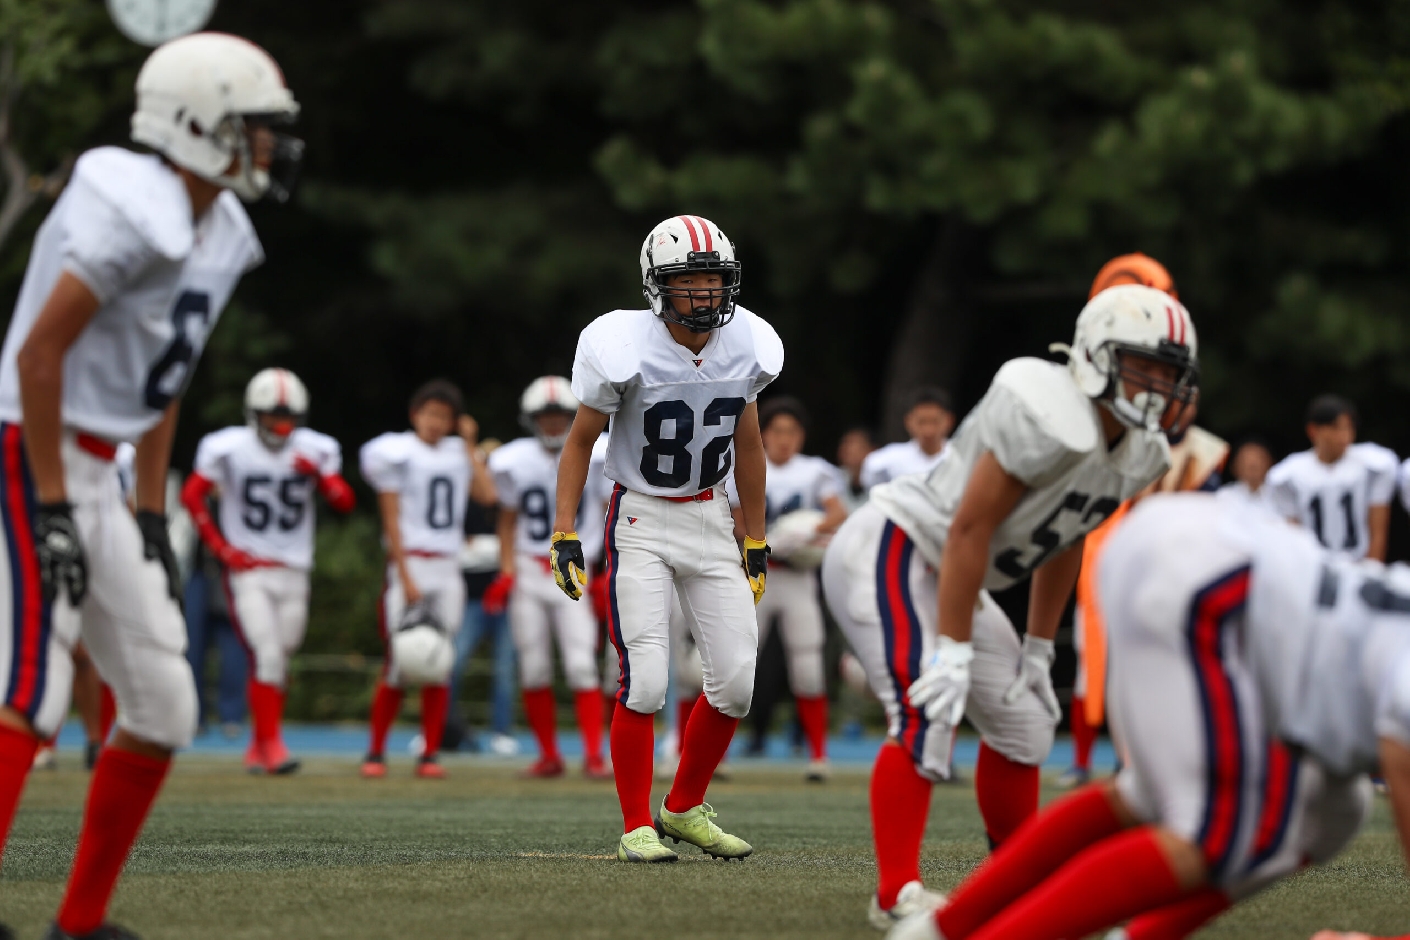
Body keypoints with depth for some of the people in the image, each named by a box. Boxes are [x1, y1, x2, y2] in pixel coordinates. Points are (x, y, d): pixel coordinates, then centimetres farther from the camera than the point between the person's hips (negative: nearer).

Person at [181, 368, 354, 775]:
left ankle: (258, 747, 22)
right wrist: (221, 547, -6)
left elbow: (345, 502, 0)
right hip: (247, 571, -3)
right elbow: (192, 495, 1)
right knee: (267, 657, -15)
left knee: (278, 662, 7)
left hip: (293, 573, 3)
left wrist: (319, 475, -18)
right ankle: (271, 743, -10)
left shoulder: (315, 451, 1)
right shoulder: (228, 448, -7)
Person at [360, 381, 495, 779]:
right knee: (399, 665, -8)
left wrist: (469, 446, 5)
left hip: (448, 570, 5)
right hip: (410, 564, -5)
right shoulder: (396, 453, -2)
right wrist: (405, 578, -12)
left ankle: (430, 754, 7)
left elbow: (487, 493, -2)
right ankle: (376, 752, 4)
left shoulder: (458, 454, 13)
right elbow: (392, 520, -6)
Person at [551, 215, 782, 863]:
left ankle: (685, 809, 20)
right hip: (641, 522, -5)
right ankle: (637, 827, 0)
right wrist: (563, 536, -9)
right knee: (645, 681, -14)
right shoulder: (626, 351, -18)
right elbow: (580, 442, -5)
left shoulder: (747, 348, -4)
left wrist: (757, 544, 14)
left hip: (711, 519, 5)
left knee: (735, 680, 1)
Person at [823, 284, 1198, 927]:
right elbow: (970, 529, -27)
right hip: (887, 554, -10)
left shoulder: (1139, 455, 2)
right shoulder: (1053, 422, -28)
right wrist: (954, 652, -26)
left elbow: (1064, 545, 15)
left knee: (1024, 723, 14)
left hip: (941, 577, 10)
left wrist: (1039, 649, 16)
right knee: (928, 715, -25)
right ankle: (897, 893, -24)